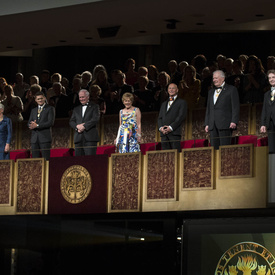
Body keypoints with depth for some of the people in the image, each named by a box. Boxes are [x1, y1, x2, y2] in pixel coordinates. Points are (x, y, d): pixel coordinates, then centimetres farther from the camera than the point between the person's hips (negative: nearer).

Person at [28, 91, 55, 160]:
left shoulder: (50, 109, 4)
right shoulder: (33, 110, 21)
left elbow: (51, 123, -8)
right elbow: (29, 123, 15)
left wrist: (37, 125, -13)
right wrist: (32, 125, -10)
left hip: (45, 138, -5)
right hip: (34, 138, 5)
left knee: (46, 159, -10)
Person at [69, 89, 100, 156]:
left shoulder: (94, 106, 9)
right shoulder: (76, 109, 23)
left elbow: (96, 119, -5)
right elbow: (71, 122, 15)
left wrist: (84, 126, -13)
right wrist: (77, 126, -8)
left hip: (90, 138, -4)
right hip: (78, 138, 4)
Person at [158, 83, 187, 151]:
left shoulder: (182, 102, 9)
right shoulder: (164, 104, 28)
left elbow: (181, 116, -3)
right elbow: (160, 118, 21)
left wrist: (171, 127, -13)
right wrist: (160, 127, -1)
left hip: (174, 132, -5)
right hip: (164, 133, 5)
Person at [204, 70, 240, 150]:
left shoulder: (231, 89, 4)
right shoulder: (211, 91, 23)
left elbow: (235, 107, -3)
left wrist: (234, 121, -13)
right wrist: (207, 124, 14)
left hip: (225, 125, -6)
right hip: (213, 125, 6)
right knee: (214, 148, 0)